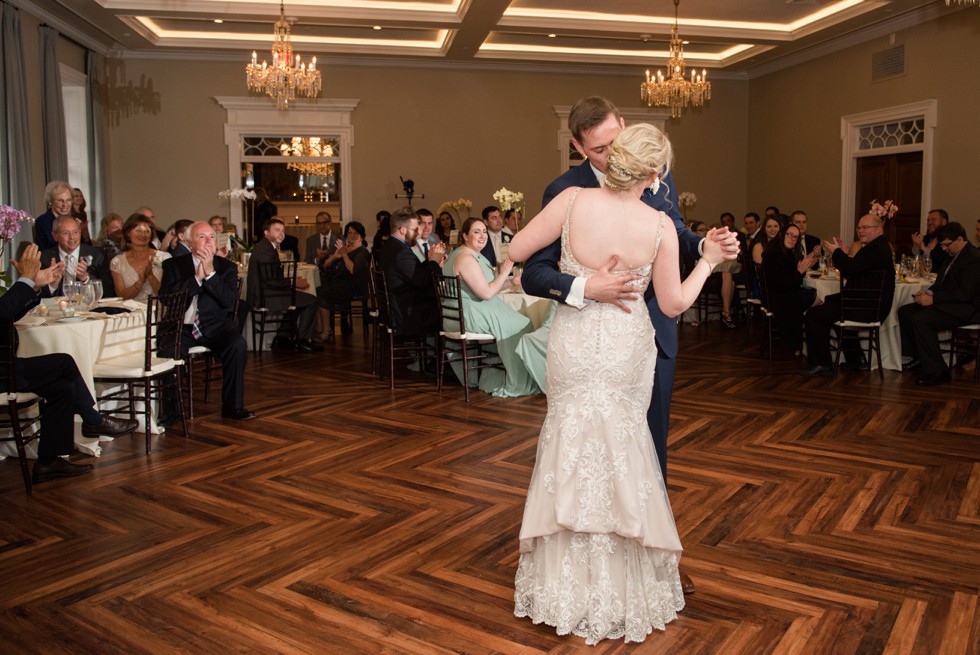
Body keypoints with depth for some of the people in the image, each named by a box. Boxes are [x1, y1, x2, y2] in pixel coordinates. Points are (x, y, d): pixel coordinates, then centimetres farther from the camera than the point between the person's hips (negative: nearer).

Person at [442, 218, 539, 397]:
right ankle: (516, 384, 8)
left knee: (520, 320, 13)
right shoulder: (466, 259, -20)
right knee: (520, 326, -6)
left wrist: (511, 282, 5)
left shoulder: (471, 254, 14)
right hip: (471, 316, -11)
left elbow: (485, 286, 16)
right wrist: (504, 273, -12)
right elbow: (486, 293, -23)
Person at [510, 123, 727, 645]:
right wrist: (708, 262, 10)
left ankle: (566, 588, 29)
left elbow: (518, 250, -6)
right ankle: (617, 590, 31)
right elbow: (673, 304, -3)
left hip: (574, 348, 1)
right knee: (621, 458, 16)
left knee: (572, 453, 16)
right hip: (626, 352, 0)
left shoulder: (573, 200, -14)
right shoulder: (660, 226, -13)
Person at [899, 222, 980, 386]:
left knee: (920, 319, -28)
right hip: (951, 303, 11)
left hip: (967, 308, -11)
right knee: (904, 311, 4)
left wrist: (933, 298, -24)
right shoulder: (954, 255, 14)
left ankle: (937, 372, -21)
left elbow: (965, 293, -25)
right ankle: (915, 358, 9)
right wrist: (929, 292, 0)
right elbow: (942, 282, 21)